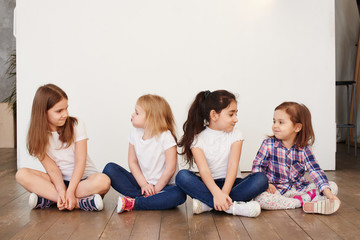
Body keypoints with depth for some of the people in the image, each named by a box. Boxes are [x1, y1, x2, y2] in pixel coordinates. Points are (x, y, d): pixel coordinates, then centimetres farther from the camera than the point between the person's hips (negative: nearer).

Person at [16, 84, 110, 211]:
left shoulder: (76, 125, -8)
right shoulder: (37, 135, -3)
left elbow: (80, 161, -13)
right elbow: (51, 168, -10)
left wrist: (70, 192, -23)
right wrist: (61, 191, -27)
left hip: (82, 178, -2)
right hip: (58, 180, 2)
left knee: (103, 181, -34)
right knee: (22, 174, -22)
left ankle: (49, 199, -27)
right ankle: (79, 202, -33)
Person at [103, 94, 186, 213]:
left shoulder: (165, 136, -15)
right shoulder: (135, 133, 1)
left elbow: (170, 169, -17)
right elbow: (132, 162, 2)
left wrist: (156, 189, -13)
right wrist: (144, 184, -10)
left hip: (162, 185, -4)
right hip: (141, 183, 4)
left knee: (178, 195, -36)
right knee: (110, 168, -13)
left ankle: (132, 203, -29)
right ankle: (147, 198, -20)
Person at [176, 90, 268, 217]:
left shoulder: (235, 134, 2)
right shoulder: (198, 138, -4)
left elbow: (233, 165, -12)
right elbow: (204, 170, -18)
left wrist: (224, 192, -29)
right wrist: (217, 193, -37)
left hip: (230, 183, 2)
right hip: (209, 184, -1)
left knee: (261, 178, -25)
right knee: (182, 176, -28)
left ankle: (207, 204, -32)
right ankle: (232, 206, -37)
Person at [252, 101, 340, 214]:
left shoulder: (304, 149, -5)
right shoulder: (268, 144, -6)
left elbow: (315, 171, -10)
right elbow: (258, 166, -3)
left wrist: (328, 193, -23)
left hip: (299, 188, 2)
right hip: (276, 189, -2)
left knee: (333, 186, -8)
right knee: (260, 198, -35)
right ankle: (305, 200, -24)